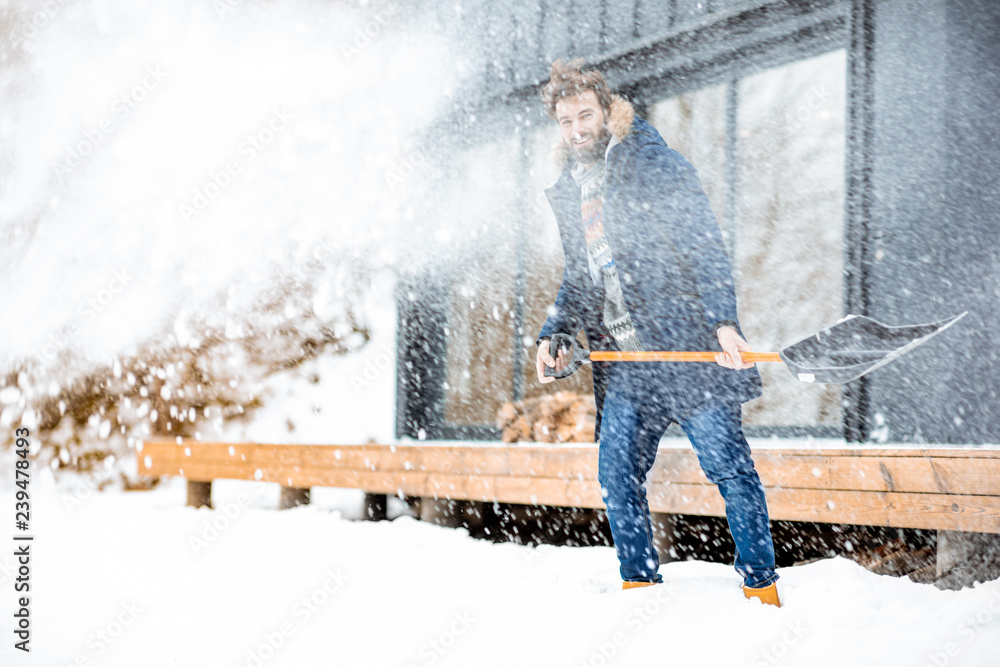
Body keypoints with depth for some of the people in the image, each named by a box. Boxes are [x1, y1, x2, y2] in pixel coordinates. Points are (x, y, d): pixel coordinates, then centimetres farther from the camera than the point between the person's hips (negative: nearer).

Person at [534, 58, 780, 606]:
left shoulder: (655, 165, -3)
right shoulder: (568, 190, 17)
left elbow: (706, 250, -10)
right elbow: (578, 280, 23)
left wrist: (722, 322, -22)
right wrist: (554, 334, 7)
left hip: (688, 346, -6)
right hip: (624, 361, 6)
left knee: (728, 464, -5)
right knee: (617, 473, 1)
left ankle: (761, 585, 3)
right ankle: (639, 582, 13)